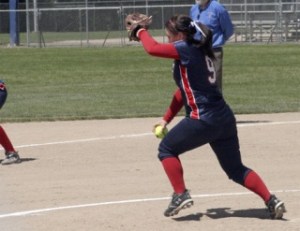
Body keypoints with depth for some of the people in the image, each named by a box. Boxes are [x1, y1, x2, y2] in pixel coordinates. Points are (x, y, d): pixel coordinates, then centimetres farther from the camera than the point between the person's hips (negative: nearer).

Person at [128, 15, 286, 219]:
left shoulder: (185, 49, -9)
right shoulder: (200, 52, 18)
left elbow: (152, 49, -17)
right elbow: (185, 90, 23)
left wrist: (141, 32, 5)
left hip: (204, 120, -9)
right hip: (225, 118, 9)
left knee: (166, 149, 12)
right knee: (236, 169, 16)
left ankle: (180, 195, 3)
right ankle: (272, 201, 4)